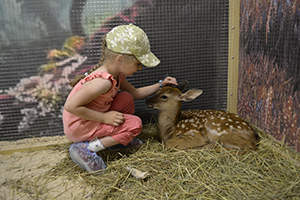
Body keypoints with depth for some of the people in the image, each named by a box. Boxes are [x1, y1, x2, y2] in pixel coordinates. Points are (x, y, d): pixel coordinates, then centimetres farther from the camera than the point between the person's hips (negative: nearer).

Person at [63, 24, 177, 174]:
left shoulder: (116, 74, -1)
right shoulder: (103, 81, -31)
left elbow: (134, 93, 15)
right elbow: (71, 106, -29)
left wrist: (160, 85, 8)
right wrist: (104, 117, -24)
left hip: (92, 119, 9)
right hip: (78, 127, -9)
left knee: (126, 99, 3)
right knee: (135, 124, -10)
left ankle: (117, 138, 14)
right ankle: (86, 149, -12)